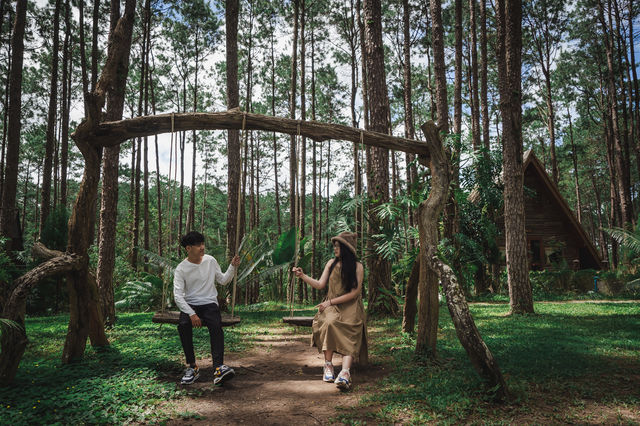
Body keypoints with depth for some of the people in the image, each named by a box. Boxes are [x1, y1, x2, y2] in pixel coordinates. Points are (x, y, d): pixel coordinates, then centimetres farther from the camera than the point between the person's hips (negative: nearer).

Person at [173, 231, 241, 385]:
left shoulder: (210, 261, 6)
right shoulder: (181, 269, -4)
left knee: (216, 326, -30)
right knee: (183, 325, -32)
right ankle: (192, 366, -19)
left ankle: (219, 368, -41)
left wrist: (233, 267, -2)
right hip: (190, 305, -1)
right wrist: (191, 314, -25)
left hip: (210, 304, 1)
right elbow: (178, 295, -12)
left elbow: (223, 280, 14)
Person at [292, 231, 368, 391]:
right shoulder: (331, 263, 9)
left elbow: (354, 293, -9)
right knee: (329, 323, -30)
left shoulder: (357, 267, -4)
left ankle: (345, 373, -42)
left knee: (350, 335, -28)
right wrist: (302, 276, -3)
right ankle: (328, 365, -21)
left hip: (351, 307, -2)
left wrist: (330, 302, -12)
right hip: (331, 305, 2)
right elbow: (320, 284, 10)